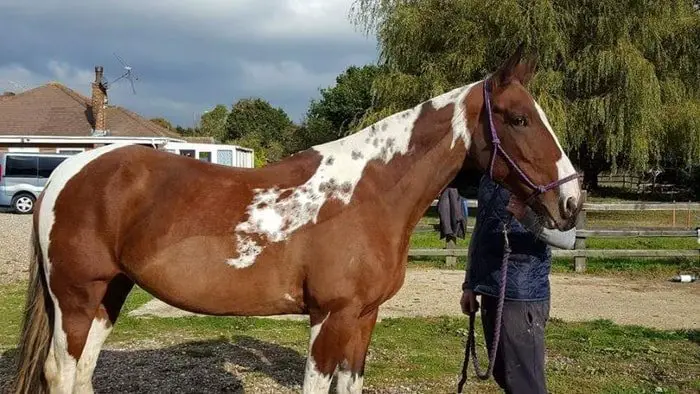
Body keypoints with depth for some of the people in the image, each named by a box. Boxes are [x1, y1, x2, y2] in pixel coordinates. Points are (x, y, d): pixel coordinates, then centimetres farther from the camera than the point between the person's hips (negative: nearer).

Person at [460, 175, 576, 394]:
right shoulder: (488, 180, 11)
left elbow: (568, 237, -21)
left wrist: (531, 218, -40)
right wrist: (469, 284, 17)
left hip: (523, 295, -7)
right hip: (489, 292, 8)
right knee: (502, 375, 17)